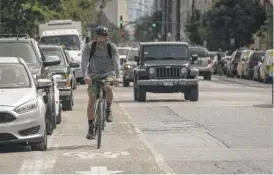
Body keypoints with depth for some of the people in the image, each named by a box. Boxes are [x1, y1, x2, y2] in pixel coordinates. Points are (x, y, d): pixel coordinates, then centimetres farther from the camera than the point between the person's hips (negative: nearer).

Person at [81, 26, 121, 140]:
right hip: (94, 76, 1)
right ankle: (91, 128, -2)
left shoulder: (112, 47, -10)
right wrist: (85, 76, -40)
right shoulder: (89, 47, -11)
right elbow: (84, 62, -22)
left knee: (108, 87, -35)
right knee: (91, 100, -12)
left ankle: (108, 109, -9)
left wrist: (117, 77, -39)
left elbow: (116, 62, -22)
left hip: (108, 74, -1)